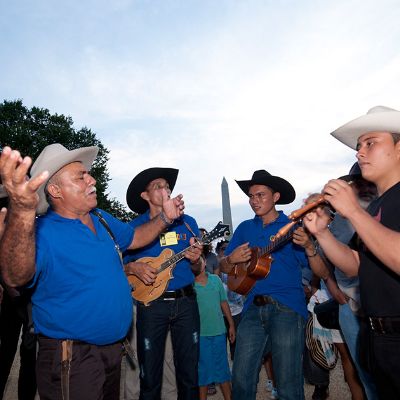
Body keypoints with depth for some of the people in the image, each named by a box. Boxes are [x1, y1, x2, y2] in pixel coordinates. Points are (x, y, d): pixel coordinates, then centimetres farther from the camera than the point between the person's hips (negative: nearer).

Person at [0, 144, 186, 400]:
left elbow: (134, 238, 16)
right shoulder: (40, 232, -23)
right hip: (71, 358, -8)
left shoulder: (102, 219, 2)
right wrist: (23, 213, -59)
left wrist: (165, 217, 0)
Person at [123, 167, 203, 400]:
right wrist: (135, 268, -14)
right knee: (150, 376, 7)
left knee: (189, 372, 8)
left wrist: (195, 260, -10)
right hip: (150, 304, -1)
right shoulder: (134, 227, 2)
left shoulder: (188, 222, 7)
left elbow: (197, 270, 11)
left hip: (185, 302, 2)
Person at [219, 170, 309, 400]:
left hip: (287, 308, -3)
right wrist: (231, 259, -7)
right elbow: (225, 268, 15)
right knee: (241, 380, 5)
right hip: (253, 308, 4)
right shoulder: (245, 228, 14)